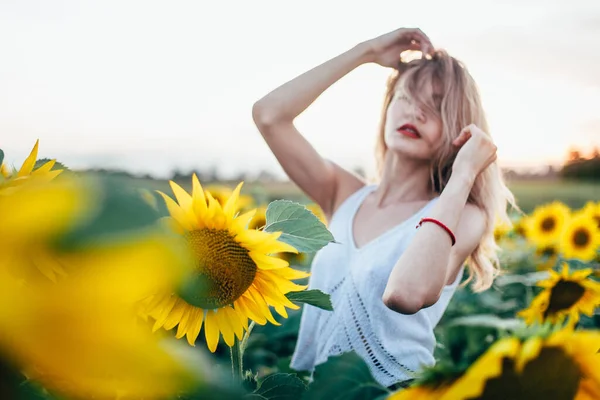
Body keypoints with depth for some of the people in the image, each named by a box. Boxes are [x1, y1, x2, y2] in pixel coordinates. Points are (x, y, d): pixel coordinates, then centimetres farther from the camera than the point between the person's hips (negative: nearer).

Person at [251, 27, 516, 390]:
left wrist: (463, 174, -19)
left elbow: (408, 293, -27)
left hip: (393, 390, -3)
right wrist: (366, 52, 2)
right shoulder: (346, 195, 7)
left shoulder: (463, 217, -6)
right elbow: (269, 115, -2)